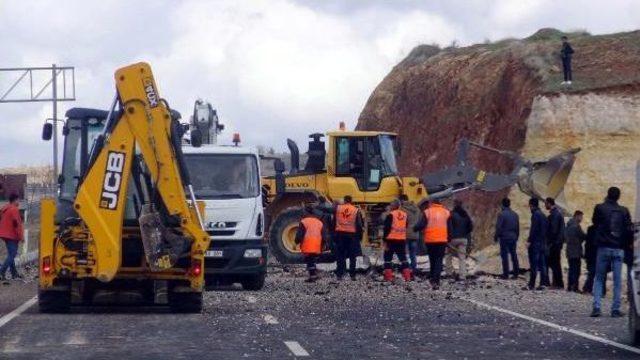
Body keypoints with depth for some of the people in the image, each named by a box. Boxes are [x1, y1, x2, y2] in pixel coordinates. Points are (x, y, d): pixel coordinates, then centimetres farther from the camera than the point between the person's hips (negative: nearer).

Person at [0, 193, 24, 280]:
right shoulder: (14, 210, -15)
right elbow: (17, 223, -20)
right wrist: (21, 235, -16)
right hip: (12, 235, -9)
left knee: (11, 254, 16)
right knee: (12, 255, -8)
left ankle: (14, 273, 20)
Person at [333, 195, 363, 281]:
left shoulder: (337, 208, 2)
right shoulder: (356, 210, -1)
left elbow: (333, 221, 9)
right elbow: (359, 225, 1)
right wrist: (360, 236, 7)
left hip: (339, 233, 1)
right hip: (352, 234, -1)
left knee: (340, 255, 6)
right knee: (352, 256, 5)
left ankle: (339, 274, 3)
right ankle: (352, 275, 4)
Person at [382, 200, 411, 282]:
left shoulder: (390, 215, -11)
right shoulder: (405, 215, 7)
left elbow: (386, 229, -12)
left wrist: (385, 241, -9)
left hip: (391, 240, -5)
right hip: (402, 240, 5)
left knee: (388, 258, 5)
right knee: (403, 259, 11)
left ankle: (388, 277, 0)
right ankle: (407, 277, 5)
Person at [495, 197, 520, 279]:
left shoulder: (501, 214, -11)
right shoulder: (515, 214, 8)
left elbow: (498, 227, -12)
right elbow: (518, 228, 13)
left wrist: (496, 237, -2)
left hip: (504, 238, -6)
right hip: (513, 238, 6)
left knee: (504, 256, -2)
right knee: (514, 255, 10)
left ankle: (506, 274, -3)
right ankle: (516, 273, 10)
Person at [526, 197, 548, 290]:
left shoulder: (535, 215, -11)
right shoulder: (543, 215, 16)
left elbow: (533, 229, -18)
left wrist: (529, 240, -16)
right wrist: (544, 241, 17)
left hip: (535, 243, -8)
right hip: (543, 243, 8)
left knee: (534, 264, -8)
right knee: (542, 264, 8)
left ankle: (532, 284, -9)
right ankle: (542, 283, 6)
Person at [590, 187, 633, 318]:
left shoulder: (600, 208, -4)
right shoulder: (624, 211, 0)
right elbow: (629, 230, -2)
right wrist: (627, 244, 13)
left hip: (604, 248, -1)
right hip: (619, 249, 1)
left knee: (599, 278, 7)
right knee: (617, 280, 5)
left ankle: (596, 307, -5)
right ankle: (616, 309, 2)